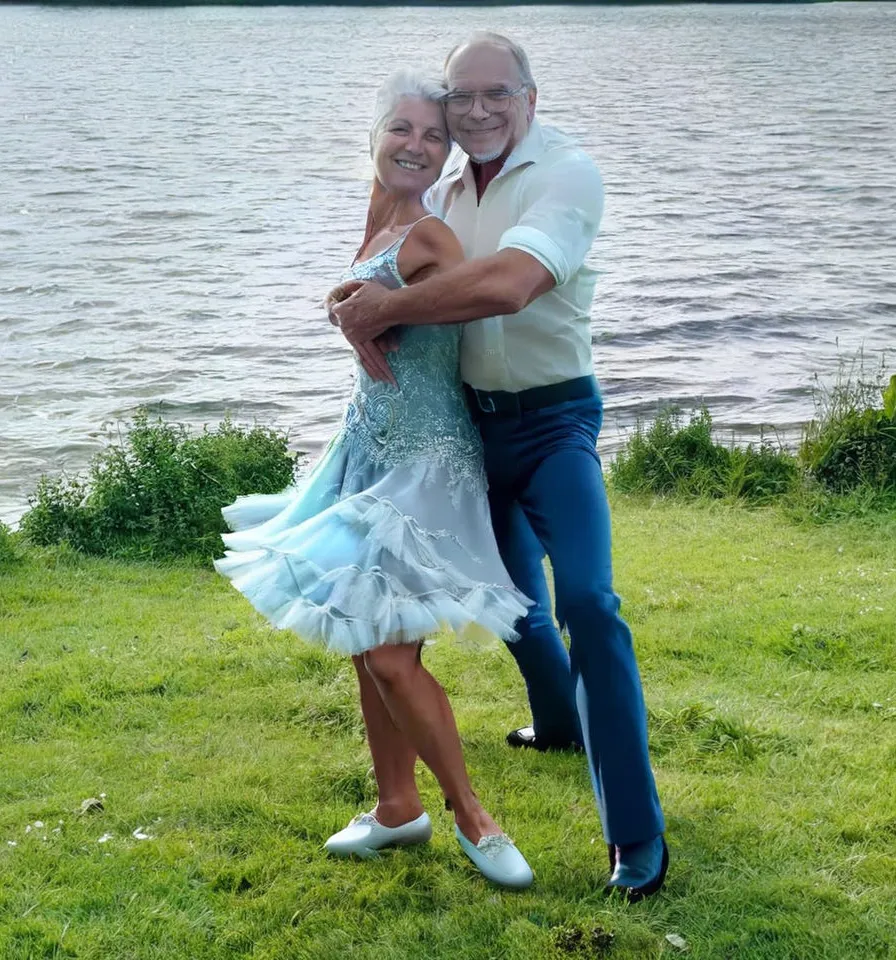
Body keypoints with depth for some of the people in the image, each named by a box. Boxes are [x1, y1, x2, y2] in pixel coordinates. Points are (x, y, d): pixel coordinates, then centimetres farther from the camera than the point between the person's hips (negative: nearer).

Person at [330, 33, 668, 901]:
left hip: (553, 416, -7)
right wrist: (354, 309, -10)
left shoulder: (568, 173, -16)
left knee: (587, 601, -21)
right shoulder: (445, 187, 6)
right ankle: (558, 721, 51)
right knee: (513, 595, 22)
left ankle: (636, 830, -16)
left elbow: (506, 284, -32)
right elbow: (387, 275, 14)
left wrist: (388, 307, -23)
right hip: (472, 416, 7)